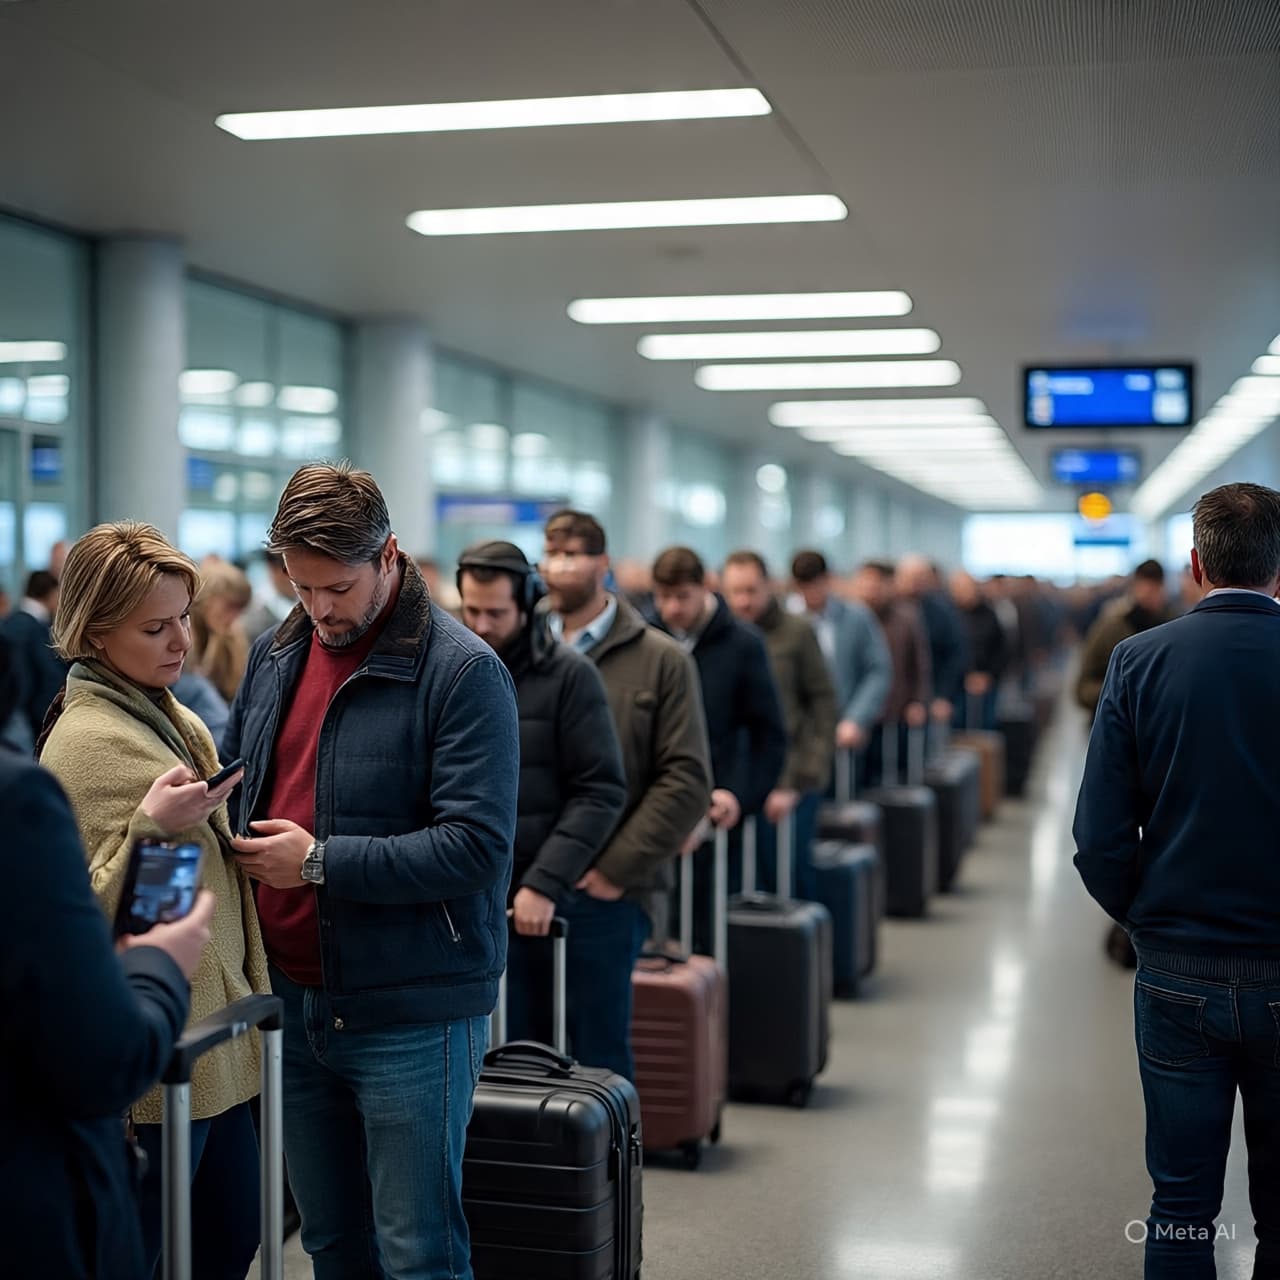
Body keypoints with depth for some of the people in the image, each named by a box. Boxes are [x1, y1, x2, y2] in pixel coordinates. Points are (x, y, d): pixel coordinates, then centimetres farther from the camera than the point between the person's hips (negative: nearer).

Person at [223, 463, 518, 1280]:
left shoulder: (464, 673, -14)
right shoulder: (276, 654, 8)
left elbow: (476, 846, -21)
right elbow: (233, 784, 21)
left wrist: (319, 861, -19)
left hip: (411, 1011, -6)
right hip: (294, 997, 6)